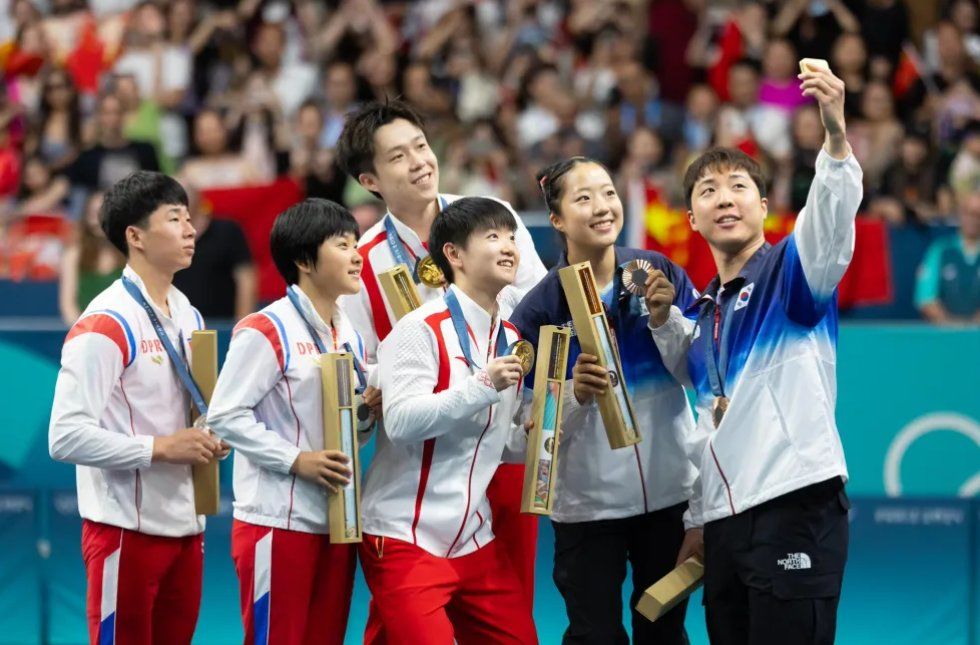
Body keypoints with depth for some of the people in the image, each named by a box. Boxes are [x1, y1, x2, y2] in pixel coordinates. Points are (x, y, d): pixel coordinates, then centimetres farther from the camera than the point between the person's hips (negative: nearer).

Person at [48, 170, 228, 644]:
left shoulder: (188, 317, 12)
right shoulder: (105, 325, -15)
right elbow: (67, 437, -21)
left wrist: (208, 440, 3)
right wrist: (159, 449, -20)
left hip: (185, 525, 8)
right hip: (127, 530, -8)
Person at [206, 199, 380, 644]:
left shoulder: (349, 335, 15)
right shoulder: (266, 332, -11)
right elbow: (226, 415, -17)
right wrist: (295, 460, -20)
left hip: (336, 521, 8)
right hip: (278, 522, -8)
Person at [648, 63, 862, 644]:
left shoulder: (790, 271, 0)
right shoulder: (703, 313, 20)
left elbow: (832, 221, -22)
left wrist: (836, 133, -37)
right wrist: (699, 522, 14)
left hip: (796, 509, -7)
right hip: (725, 524, 7)